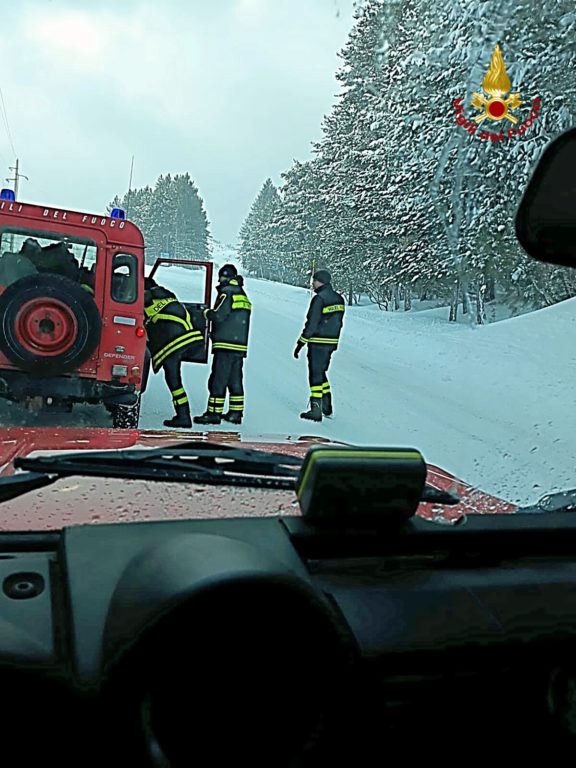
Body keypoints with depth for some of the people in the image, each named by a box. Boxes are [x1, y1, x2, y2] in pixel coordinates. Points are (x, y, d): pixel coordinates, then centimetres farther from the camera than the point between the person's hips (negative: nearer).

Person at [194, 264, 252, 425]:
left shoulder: (227, 293, -9)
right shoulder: (243, 295, 18)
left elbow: (219, 315, -18)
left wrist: (207, 312, 0)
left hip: (225, 345, -8)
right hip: (240, 345, 8)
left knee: (218, 380, -5)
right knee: (235, 380, 12)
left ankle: (214, 413, -4)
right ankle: (235, 413, 15)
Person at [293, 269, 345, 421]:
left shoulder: (319, 299, -16)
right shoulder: (339, 299, 9)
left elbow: (311, 324, -17)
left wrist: (300, 343, -11)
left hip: (318, 343, -8)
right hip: (331, 343, 8)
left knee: (315, 375, -1)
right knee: (321, 373, 19)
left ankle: (316, 411, 0)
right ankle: (327, 408, 21)